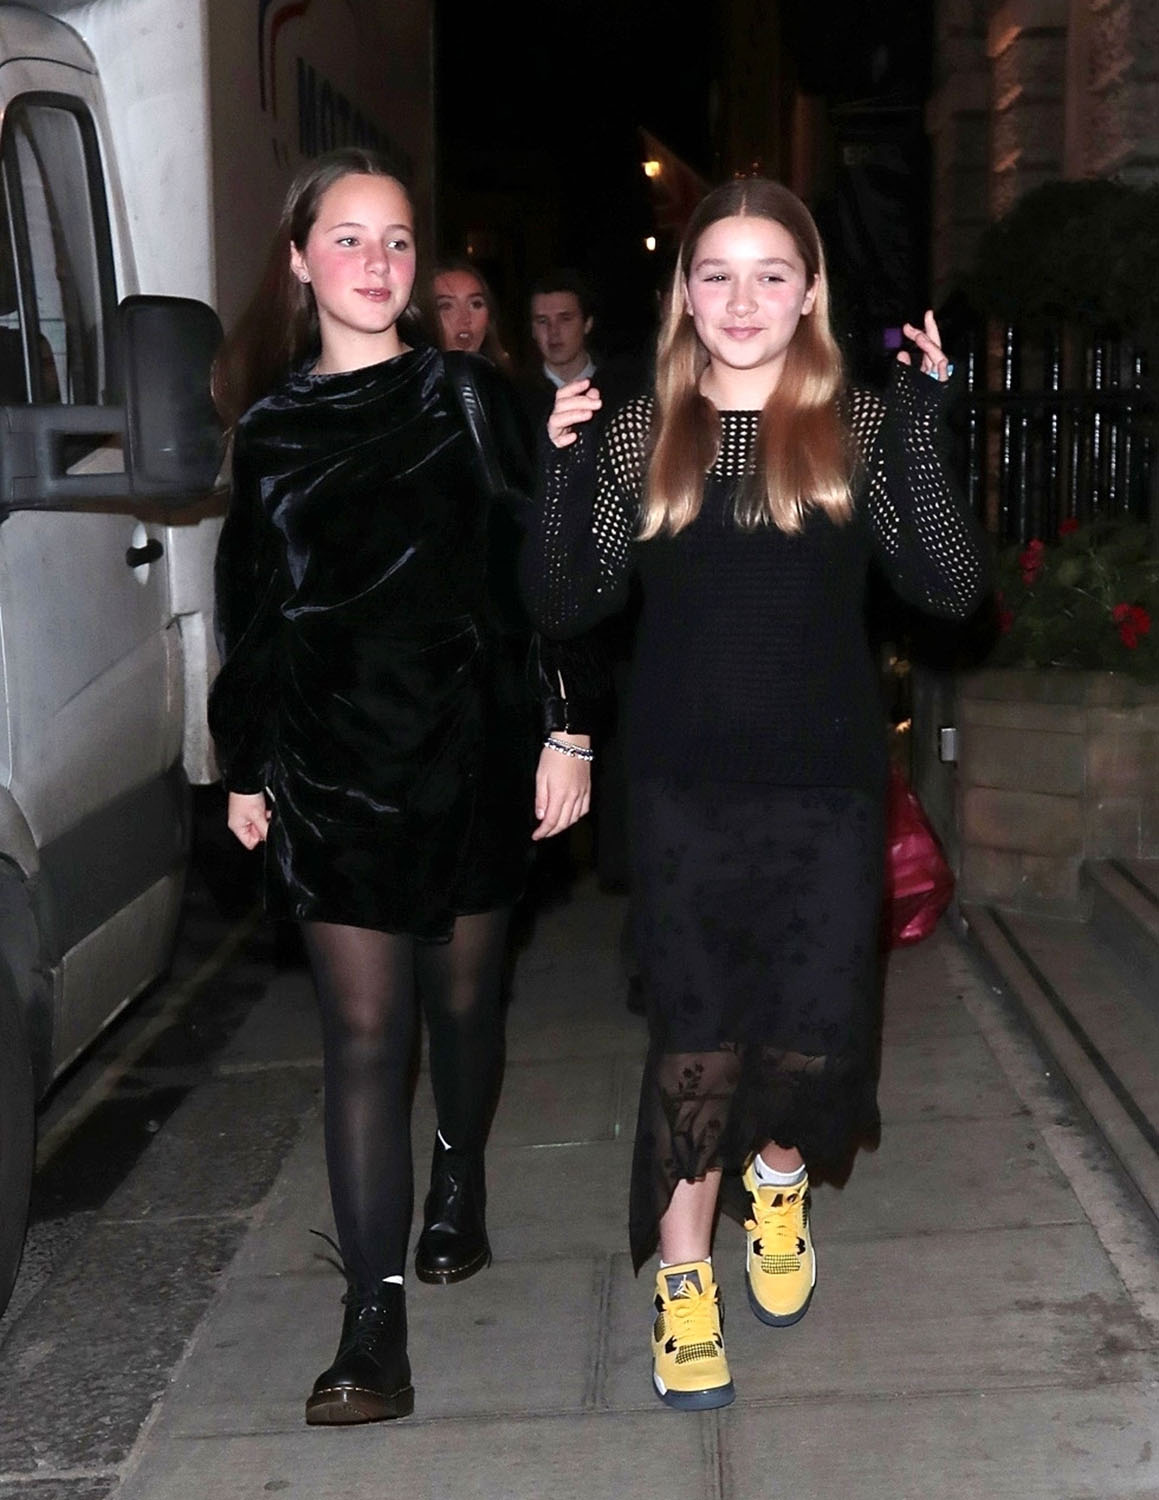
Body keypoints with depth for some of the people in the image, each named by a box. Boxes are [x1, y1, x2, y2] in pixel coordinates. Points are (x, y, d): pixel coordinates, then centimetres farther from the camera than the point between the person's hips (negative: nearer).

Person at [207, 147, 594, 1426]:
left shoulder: (465, 398, 1)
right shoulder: (267, 426, 7)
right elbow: (249, 608, 11)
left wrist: (562, 731, -6)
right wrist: (245, 768, 11)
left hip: (466, 753, -1)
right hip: (329, 767, 1)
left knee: (461, 998, 14)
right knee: (361, 1030, -1)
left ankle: (458, 1184, 44)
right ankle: (374, 1321, 3)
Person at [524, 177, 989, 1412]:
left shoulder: (859, 429, -1)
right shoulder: (638, 436, 2)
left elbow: (951, 589, -11)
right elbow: (566, 607, 0)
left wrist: (921, 437, -21)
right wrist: (563, 474, -14)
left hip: (825, 788, 0)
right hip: (684, 789, 0)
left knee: (813, 1032, 4)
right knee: (695, 1031, 3)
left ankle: (777, 1174, 38)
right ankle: (683, 1278, 21)